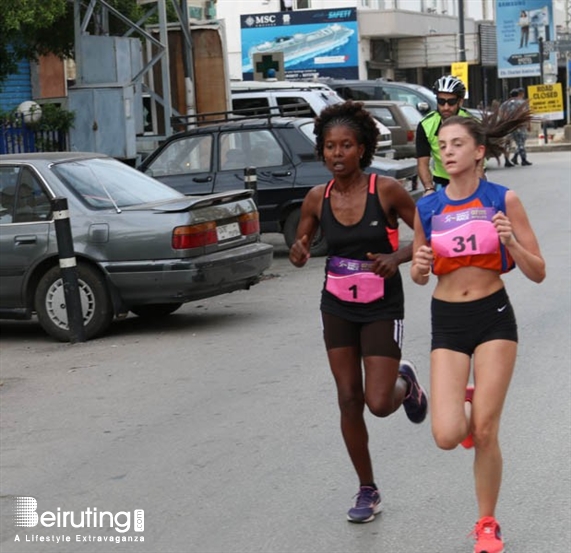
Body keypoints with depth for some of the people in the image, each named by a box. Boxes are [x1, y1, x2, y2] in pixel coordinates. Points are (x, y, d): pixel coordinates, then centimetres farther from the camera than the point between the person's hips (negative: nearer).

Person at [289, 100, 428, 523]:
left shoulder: (386, 190, -15)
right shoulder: (318, 198, -4)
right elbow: (302, 246, 8)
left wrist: (396, 257, -25)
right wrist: (299, 252, -16)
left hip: (382, 309, -3)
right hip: (337, 308, 3)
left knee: (379, 404, -10)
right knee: (349, 400, 4)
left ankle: (405, 383, 28)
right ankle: (368, 491, 19)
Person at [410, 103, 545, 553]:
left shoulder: (504, 200, -5)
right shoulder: (426, 208, 1)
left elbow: (538, 272, -3)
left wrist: (510, 243, -21)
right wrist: (419, 267, -9)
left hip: (494, 317, -2)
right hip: (447, 322, 2)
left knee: (485, 433, -4)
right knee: (447, 437, -10)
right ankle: (464, 404, 27)